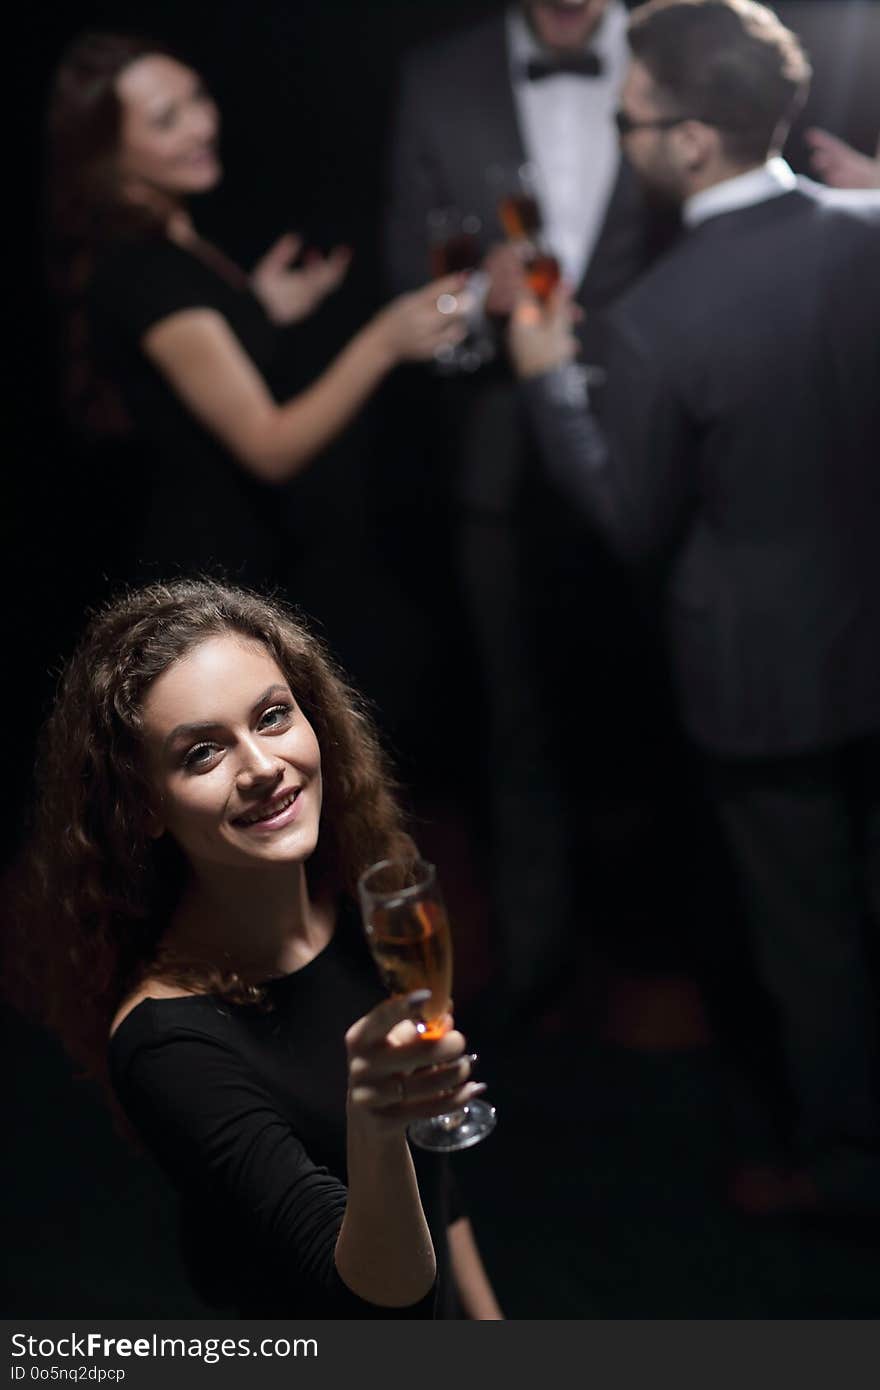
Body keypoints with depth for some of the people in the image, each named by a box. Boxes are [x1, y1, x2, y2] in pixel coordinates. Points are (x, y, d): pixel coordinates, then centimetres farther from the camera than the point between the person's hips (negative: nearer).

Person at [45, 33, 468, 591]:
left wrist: (258, 312, 7)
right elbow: (270, 448, -28)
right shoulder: (143, 273, -25)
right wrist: (381, 344, -39)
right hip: (211, 570, -10)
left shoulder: (172, 246, 6)